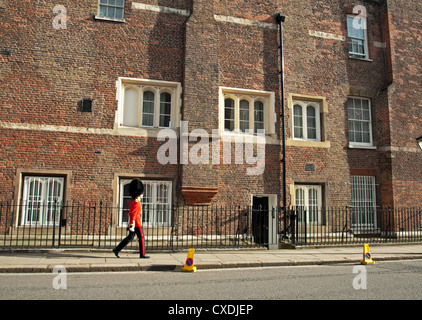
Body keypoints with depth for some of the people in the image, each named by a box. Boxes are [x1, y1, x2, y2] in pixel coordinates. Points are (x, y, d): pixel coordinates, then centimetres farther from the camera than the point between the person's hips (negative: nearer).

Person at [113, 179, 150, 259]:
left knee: (130, 237, 12)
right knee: (141, 238, 0)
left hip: (133, 223, 10)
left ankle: (117, 249, 11)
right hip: (136, 224, -10)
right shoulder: (136, 202, -16)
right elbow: (133, 214, -22)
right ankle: (142, 254, 6)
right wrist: (131, 225, -24)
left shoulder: (133, 202, 15)